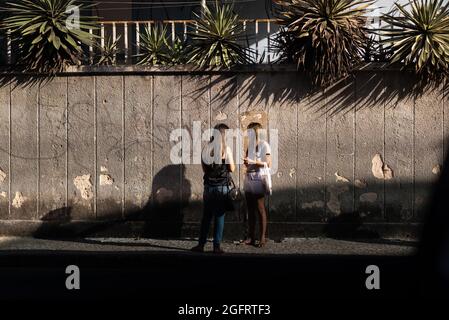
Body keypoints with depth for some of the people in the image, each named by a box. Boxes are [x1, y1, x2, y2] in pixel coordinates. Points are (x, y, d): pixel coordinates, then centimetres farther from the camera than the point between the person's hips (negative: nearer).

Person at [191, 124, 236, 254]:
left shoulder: (206, 149, 2)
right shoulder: (226, 149, -9)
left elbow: (204, 168, 9)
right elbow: (232, 169, -5)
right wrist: (232, 161, 13)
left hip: (208, 186, 3)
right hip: (222, 186, -3)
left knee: (206, 216, 12)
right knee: (219, 217, 3)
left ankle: (201, 244, 13)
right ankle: (217, 246, 4)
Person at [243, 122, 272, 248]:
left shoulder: (264, 145, -5)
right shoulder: (249, 144, 13)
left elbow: (268, 164, -10)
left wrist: (253, 162, -16)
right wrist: (245, 162, 0)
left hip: (258, 179, -6)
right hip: (248, 179, 6)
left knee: (260, 209, -3)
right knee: (250, 209, 7)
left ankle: (262, 237, 0)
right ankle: (251, 236, 11)